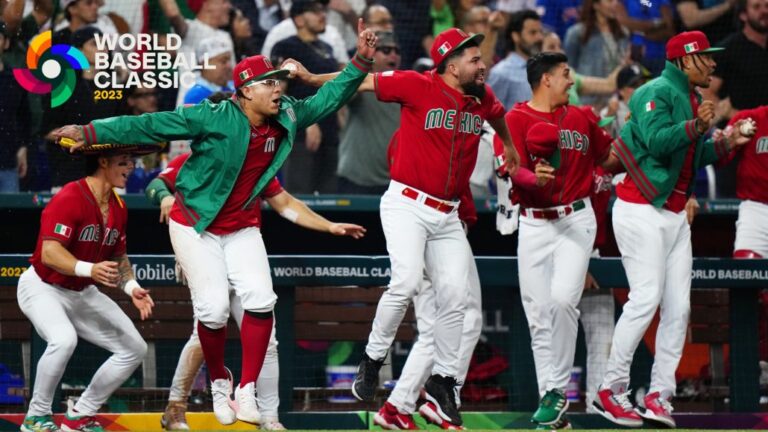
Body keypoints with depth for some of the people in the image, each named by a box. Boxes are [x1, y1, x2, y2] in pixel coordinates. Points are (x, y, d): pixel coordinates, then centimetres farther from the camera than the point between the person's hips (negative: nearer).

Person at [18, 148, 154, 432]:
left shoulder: (118, 208, 2)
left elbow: (119, 257, 15)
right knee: (64, 339, -36)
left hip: (83, 292, 8)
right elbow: (50, 252, -31)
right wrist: (89, 269, -45)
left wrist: (131, 287, -4)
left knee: (135, 349, 4)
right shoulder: (69, 198, -23)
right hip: (42, 288, -8)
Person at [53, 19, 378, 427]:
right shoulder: (213, 118, -21)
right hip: (195, 225, -5)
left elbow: (328, 99, 8)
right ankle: (219, 383, 14)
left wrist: (360, 61, -2)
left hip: (242, 228, 5)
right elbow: (151, 126, -21)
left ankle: (247, 392, -4)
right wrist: (91, 132, -24)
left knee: (260, 300, -13)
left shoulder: (287, 118, -3)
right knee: (214, 308, -13)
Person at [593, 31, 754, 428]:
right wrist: (696, 127, -37)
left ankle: (659, 396, 3)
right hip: (642, 211, -9)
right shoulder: (658, 93, -11)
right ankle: (611, 391, -7)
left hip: (675, 215, 9)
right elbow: (657, 142, -25)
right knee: (646, 298, -14)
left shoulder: (693, 99, 17)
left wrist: (726, 142, 6)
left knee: (678, 306, 2)